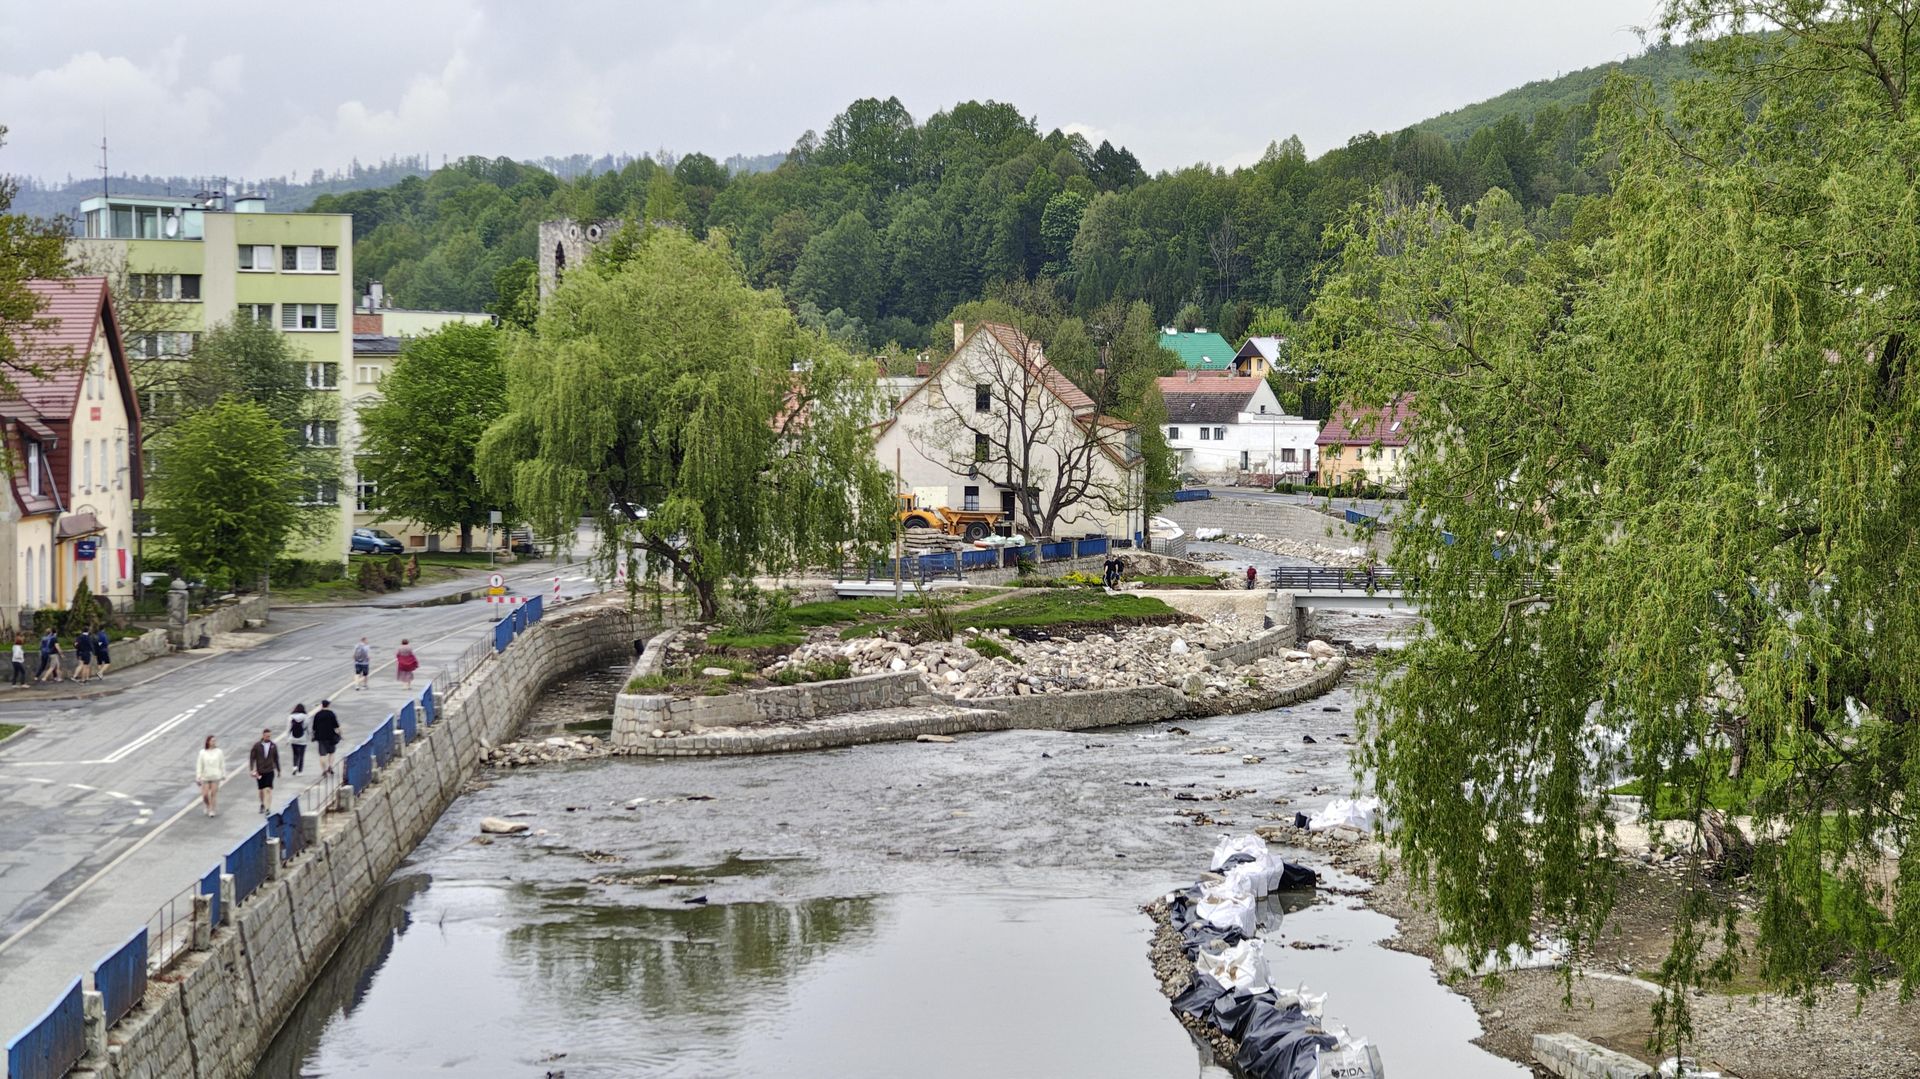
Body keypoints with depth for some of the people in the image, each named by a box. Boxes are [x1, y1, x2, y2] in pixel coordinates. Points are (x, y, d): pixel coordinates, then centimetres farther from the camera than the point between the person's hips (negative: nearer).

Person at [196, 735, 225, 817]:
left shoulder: (218, 752, -2)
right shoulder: (202, 752, -3)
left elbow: (222, 764, 6)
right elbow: (199, 765, -1)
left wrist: (223, 775, 8)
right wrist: (198, 777, -3)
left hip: (215, 776, 0)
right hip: (205, 776, 0)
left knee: (214, 794, -2)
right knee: (205, 795, 0)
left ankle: (212, 810, 8)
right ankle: (207, 806, 29)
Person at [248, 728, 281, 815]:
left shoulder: (273, 746, 0)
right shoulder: (257, 746, -5)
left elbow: (276, 759, 10)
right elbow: (252, 758, -3)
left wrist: (278, 770, 17)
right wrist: (252, 770, -10)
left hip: (270, 771, -1)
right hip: (259, 772, 1)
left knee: (268, 789, -12)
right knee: (261, 790, 13)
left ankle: (268, 808, -11)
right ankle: (262, 804, 37)